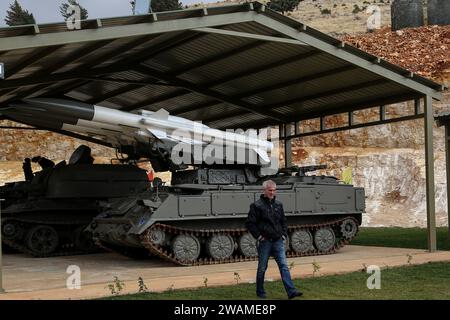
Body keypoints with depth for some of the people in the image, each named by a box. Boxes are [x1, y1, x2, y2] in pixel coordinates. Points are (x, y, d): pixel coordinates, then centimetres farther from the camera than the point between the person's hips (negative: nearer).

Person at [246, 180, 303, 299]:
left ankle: (291, 291, -10)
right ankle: (260, 293, 20)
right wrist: (258, 236, -10)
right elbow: (250, 223, -5)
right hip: (264, 241, -4)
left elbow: (283, 221, 22)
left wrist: (284, 234, 10)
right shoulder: (257, 205, -5)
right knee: (262, 268, 7)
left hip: (278, 241, 4)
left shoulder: (278, 204, 11)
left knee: (284, 266, -5)